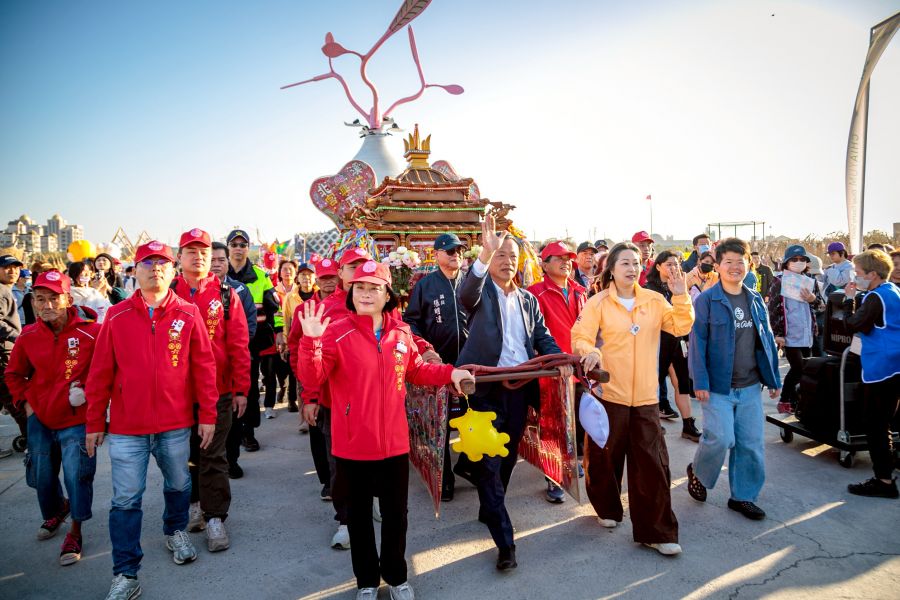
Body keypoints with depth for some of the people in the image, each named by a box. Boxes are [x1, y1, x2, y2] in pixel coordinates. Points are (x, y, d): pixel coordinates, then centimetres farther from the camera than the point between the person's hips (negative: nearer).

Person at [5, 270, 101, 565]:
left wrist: (88, 392, -16)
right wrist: (25, 403, 7)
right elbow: (14, 374, 15)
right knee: (41, 476, 19)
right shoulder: (29, 336, -2)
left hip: (77, 419, -5)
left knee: (76, 475, -6)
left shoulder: (91, 331, -16)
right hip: (40, 419, 5)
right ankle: (55, 512, 50)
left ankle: (75, 531, 16)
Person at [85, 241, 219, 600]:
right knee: (126, 499, 4)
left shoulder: (188, 314, -3)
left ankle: (176, 531, 45)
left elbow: (204, 367, -2)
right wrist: (95, 422, 3)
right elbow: (100, 374, 2)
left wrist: (207, 415, -3)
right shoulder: (117, 317, -2)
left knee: (178, 485, 18)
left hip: (176, 425, 1)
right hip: (126, 427, 0)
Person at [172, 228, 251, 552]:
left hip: (217, 391, -2)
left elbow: (239, 345, -2)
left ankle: (215, 518, 11)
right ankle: (194, 504, 33)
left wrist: (241, 389, -5)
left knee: (212, 456, 2)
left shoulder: (226, 295, -1)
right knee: (185, 452, 15)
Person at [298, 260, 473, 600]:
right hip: (353, 444, -3)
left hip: (394, 442, 3)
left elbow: (416, 371, 14)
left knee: (396, 513, 18)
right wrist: (311, 341, -35)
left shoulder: (401, 333, 1)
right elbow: (312, 377, -20)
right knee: (359, 514, 15)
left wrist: (449, 373, 2)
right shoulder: (337, 333, -12)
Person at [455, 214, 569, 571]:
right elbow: (466, 295, -25)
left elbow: (542, 337, 12)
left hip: (519, 387, 5)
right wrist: (486, 252, -39)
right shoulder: (482, 290, -1)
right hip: (486, 387, -5)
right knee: (488, 462, -5)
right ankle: (505, 541, 2)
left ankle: (489, 511, 38)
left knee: (508, 457, 16)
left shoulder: (528, 299, 16)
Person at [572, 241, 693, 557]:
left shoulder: (654, 301, 7)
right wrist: (591, 352, -31)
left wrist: (681, 297, -14)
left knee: (652, 462, 0)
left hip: (645, 396, 2)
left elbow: (681, 327, -1)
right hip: (608, 392, -2)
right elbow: (580, 338, -10)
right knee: (605, 456, 11)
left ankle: (655, 531, 12)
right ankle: (608, 508, 37)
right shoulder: (598, 302, -3)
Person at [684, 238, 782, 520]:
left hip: (750, 386, 5)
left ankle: (743, 496, 24)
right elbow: (697, 343, -10)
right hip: (718, 387, -5)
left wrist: (774, 379, 12)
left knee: (751, 443, 8)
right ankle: (697, 473, 20)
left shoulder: (756, 300, 9)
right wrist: (700, 382, -15)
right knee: (721, 438, -10)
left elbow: (767, 340, 14)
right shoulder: (706, 300, -8)